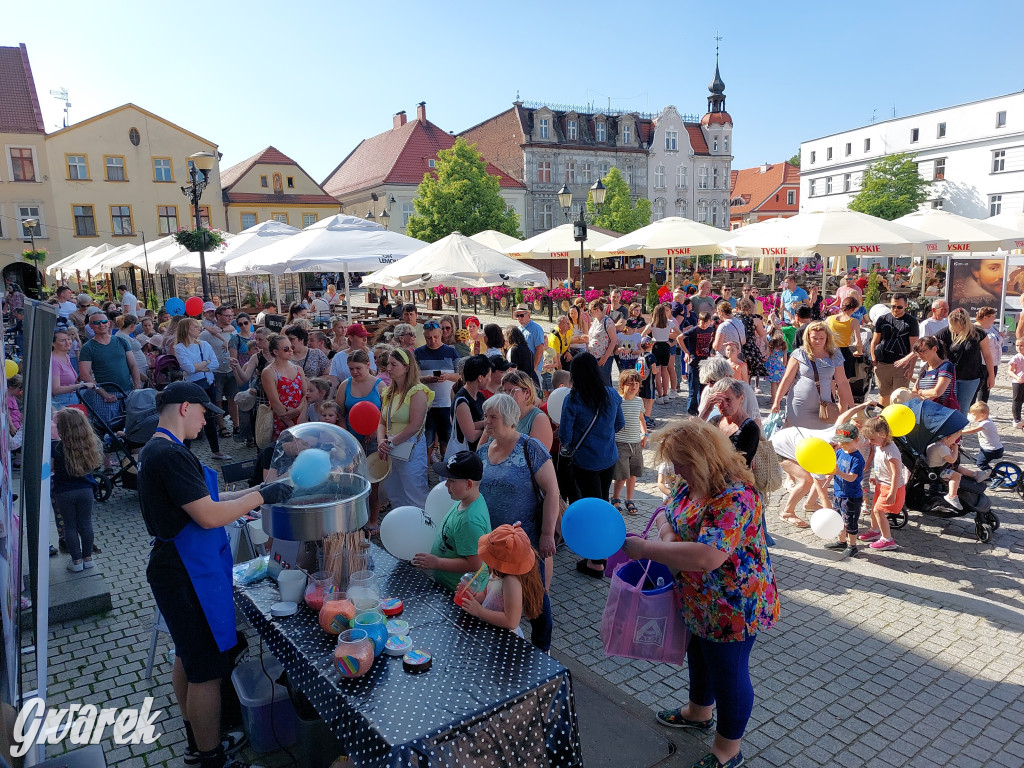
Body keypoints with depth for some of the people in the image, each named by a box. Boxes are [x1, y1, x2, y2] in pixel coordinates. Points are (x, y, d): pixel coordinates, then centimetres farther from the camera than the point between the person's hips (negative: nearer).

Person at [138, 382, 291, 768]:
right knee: (207, 671, 2)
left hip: (179, 571, 11)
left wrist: (256, 491, 6)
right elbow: (209, 516, -26)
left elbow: (202, 500, 12)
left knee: (188, 658, 21)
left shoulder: (156, 450, 10)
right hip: (190, 576, -11)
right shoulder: (170, 454, -23)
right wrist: (262, 496, -17)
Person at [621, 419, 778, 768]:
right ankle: (699, 712, 56)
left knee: (728, 674, 12)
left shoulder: (735, 497, -34)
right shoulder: (691, 484, -4)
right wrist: (667, 536, -18)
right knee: (699, 656, 29)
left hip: (732, 608, -9)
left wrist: (646, 549, -36)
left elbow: (708, 556, -43)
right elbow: (666, 513, 6)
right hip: (698, 602, 9)